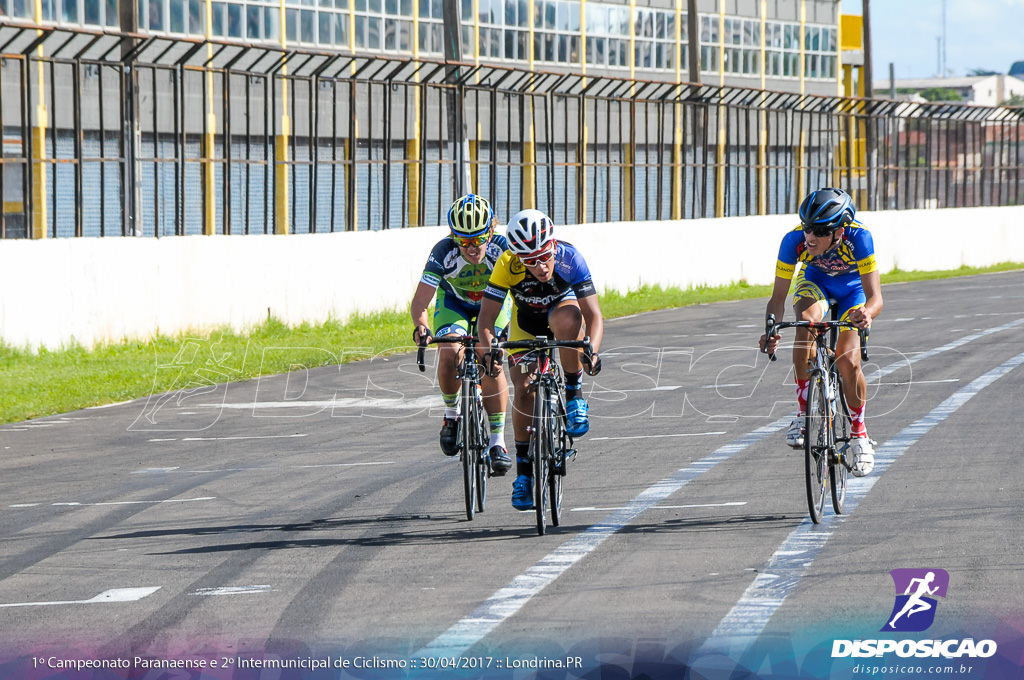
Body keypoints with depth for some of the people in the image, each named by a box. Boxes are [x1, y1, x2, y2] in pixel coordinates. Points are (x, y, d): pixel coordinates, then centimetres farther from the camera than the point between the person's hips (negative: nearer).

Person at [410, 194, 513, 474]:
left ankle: (497, 441, -9)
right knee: (450, 355, -27)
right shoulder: (443, 252, -34)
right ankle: (452, 413, 1)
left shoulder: (502, 248, -34)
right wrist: (421, 327, -55)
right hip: (454, 302, 0)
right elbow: (419, 303, -35)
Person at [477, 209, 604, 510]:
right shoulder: (507, 265, -32)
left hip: (561, 308, -1)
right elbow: (486, 320, -28)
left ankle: (574, 394, -18)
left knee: (568, 318, -38)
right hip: (526, 322, 1)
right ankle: (524, 472, 1)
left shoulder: (570, 259, -33)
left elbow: (593, 314, -33)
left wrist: (592, 349, -50)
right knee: (524, 391, -15)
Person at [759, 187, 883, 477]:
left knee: (848, 361, -19)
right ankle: (803, 412, -22)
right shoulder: (795, 240, -34)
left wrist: (867, 313, -65)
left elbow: (875, 296, -42)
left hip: (852, 287, -1)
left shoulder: (858, 238, -38)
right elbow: (778, 297, -29)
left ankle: (858, 431, 7)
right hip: (814, 281, 1)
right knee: (806, 322, -34)